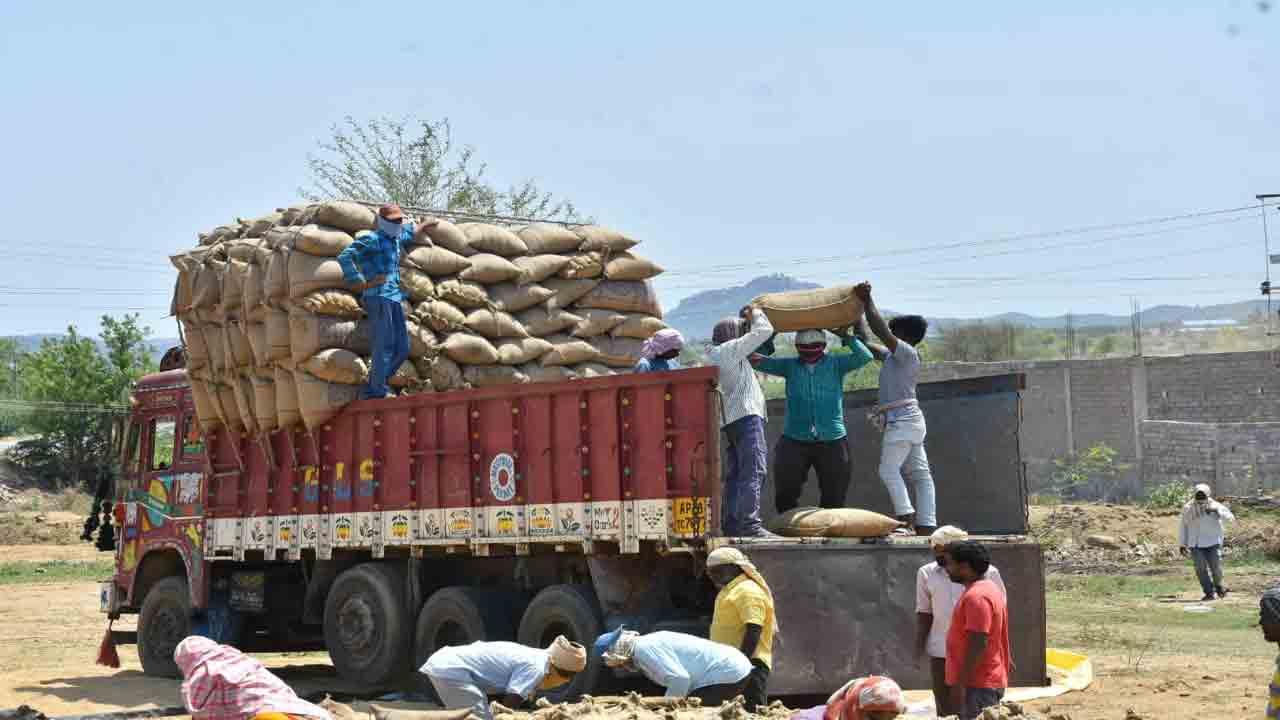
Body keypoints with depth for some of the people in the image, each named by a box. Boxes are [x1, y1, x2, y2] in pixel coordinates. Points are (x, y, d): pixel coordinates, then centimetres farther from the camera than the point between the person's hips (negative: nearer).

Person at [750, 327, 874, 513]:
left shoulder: (835, 364, 4)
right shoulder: (789, 366, 7)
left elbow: (865, 356, -9)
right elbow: (756, 360, 1)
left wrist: (846, 336, -7)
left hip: (832, 441, 0)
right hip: (795, 440, 0)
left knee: (834, 497, 6)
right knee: (786, 494, -4)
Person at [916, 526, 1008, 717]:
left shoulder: (987, 572, -2)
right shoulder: (927, 574, 5)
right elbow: (924, 613, 9)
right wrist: (919, 647, 3)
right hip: (941, 652, 2)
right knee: (946, 709, 5)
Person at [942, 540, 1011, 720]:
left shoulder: (976, 597, -18)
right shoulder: (987, 589, 15)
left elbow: (978, 644, -24)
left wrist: (960, 684, -22)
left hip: (978, 685, -11)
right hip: (985, 680, 11)